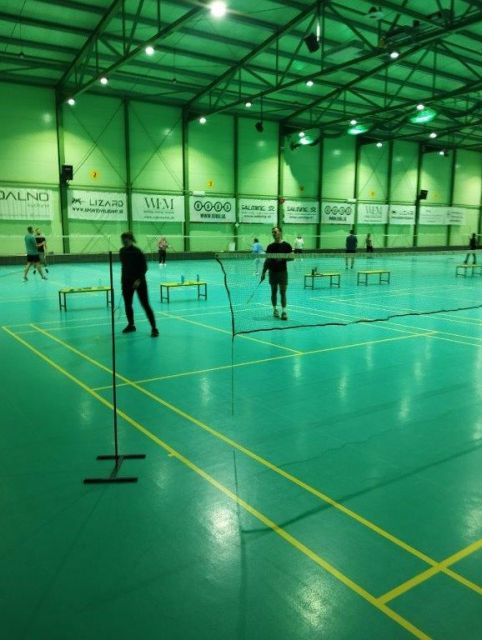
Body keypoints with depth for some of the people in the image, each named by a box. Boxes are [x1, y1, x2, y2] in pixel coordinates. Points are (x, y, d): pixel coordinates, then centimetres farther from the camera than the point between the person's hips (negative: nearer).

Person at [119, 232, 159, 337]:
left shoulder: (137, 252, -13)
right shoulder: (122, 251, 5)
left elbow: (144, 267, -12)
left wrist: (139, 280, -22)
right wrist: (123, 280, 16)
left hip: (138, 282, -6)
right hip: (127, 281, 6)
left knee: (145, 304, -8)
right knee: (127, 304, 10)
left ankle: (154, 328, -4)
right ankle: (131, 325, 27)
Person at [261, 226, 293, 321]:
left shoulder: (286, 245, -1)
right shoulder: (270, 246, 6)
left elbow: (292, 257, -1)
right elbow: (267, 261, 9)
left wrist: (283, 258, -19)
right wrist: (263, 272, 5)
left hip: (283, 271, -3)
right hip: (272, 272, 3)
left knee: (283, 292, -6)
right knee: (274, 292, 8)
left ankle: (284, 311, -6)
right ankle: (275, 309, 19)